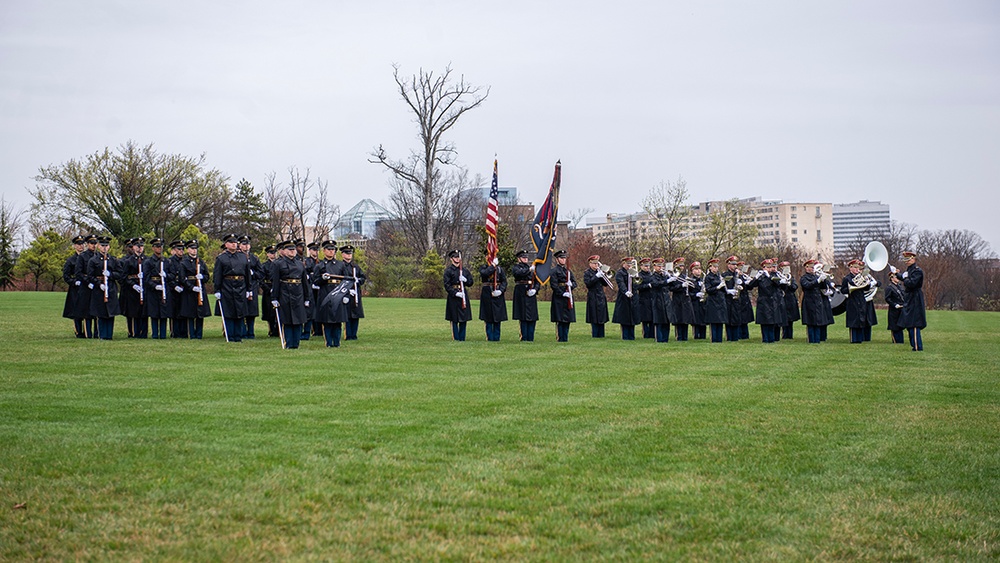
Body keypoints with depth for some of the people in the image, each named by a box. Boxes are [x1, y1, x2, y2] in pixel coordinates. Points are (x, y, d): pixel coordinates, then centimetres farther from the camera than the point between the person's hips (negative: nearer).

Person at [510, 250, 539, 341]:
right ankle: (524, 337, -1)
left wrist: (535, 289, -3)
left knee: (532, 317, 2)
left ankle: (531, 337, 8)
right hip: (521, 294, -5)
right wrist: (529, 269, -28)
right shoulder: (516, 267, 4)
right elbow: (519, 273, -20)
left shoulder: (531, 267, 18)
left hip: (531, 294, 5)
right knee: (523, 317, -6)